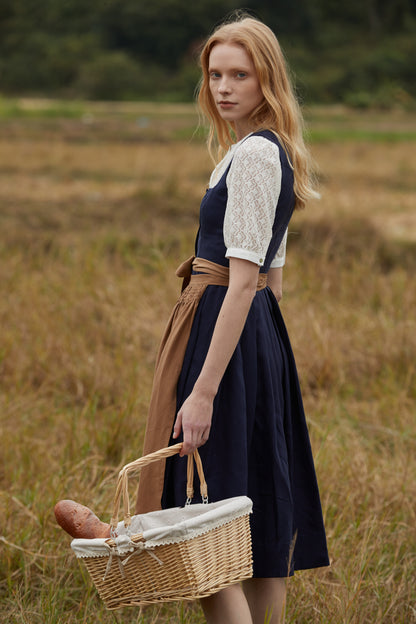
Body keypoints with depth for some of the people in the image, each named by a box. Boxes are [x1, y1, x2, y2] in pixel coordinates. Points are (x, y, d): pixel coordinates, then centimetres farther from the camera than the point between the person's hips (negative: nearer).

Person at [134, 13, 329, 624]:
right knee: (262, 523, 13)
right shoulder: (275, 151, 15)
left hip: (226, 331, -10)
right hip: (264, 329, 10)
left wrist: (204, 390, -24)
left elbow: (244, 279, -21)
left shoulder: (253, 155, -15)